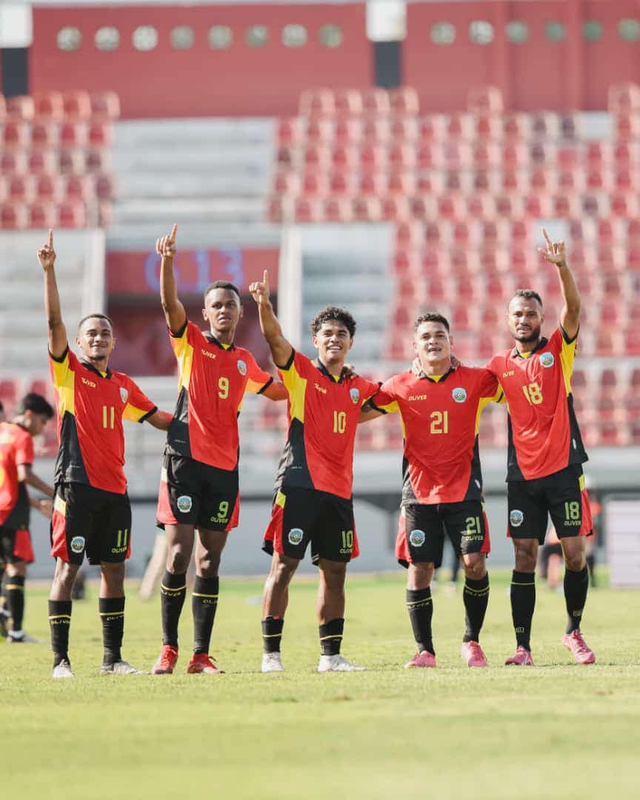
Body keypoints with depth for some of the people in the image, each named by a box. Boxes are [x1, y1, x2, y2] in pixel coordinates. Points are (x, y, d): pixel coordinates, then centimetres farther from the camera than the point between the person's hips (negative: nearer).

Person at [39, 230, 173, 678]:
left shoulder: (123, 385, 15)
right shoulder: (69, 372, 1)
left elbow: (156, 418, 25)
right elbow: (55, 322, -10)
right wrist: (49, 271, -20)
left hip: (115, 489, 5)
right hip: (77, 485, -5)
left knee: (114, 570, 7)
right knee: (68, 567, -7)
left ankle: (113, 657, 14)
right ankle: (60, 659, -6)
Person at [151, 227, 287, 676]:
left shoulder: (244, 361, 16)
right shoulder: (190, 343, 3)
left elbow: (280, 391, 35)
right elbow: (169, 302, -15)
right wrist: (167, 261, -29)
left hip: (225, 467, 4)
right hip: (186, 458, -4)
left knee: (210, 561, 4)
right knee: (179, 554, -10)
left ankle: (201, 655, 6)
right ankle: (169, 648, -2)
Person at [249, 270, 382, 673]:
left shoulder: (357, 387, 14)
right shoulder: (301, 372, 0)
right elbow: (274, 338, -18)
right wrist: (264, 303, -34)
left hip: (339, 489, 5)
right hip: (300, 484, -5)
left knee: (335, 570, 7)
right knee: (284, 565, -7)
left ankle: (331, 654, 14)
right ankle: (271, 653, -4)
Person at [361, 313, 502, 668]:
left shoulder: (475, 380, 3)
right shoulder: (401, 386, 4)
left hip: (463, 489, -1)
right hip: (419, 492, 1)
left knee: (474, 563, -11)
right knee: (419, 569, -3)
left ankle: (471, 641, 6)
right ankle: (424, 650, 8)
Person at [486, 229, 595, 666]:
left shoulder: (558, 351, 2)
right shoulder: (500, 366, 9)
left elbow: (574, 308, -14)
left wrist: (562, 267, -29)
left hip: (564, 469, -2)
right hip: (523, 474, 2)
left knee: (575, 554, -2)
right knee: (524, 560, -1)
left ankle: (574, 630, 16)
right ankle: (523, 646, 2)